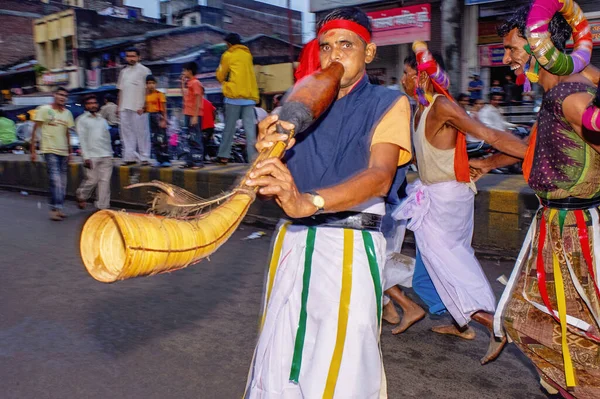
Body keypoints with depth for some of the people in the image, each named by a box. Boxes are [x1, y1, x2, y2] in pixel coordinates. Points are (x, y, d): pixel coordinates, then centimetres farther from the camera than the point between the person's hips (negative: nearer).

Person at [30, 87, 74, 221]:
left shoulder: (67, 113, 13)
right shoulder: (44, 110, -2)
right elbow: (35, 130, -2)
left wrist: (69, 152, 20)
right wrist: (33, 150, -7)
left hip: (63, 151, 5)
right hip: (50, 150, -5)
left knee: (62, 182, 6)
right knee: (55, 180, -14)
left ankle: (59, 208, 14)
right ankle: (55, 209, -11)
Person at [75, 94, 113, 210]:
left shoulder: (102, 120, 20)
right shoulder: (82, 120, 5)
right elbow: (82, 139, -3)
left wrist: (110, 154, 13)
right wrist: (86, 157, -10)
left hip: (106, 156, 4)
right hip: (92, 156, -4)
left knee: (105, 181, -1)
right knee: (92, 180, -5)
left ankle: (103, 207, 2)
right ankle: (81, 196, 23)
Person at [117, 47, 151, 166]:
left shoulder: (143, 70, 0)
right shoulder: (123, 71, 18)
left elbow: (147, 89, -6)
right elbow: (121, 90, 20)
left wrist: (143, 106, -14)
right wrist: (119, 107, 13)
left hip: (138, 108, -6)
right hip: (125, 108, 6)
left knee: (141, 133, -4)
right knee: (126, 133, 7)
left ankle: (144, 157, 2)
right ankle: (130, 157, 12)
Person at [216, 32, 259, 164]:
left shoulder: (228, 55, 2)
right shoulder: (248, 54, 15)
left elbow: (221, 76, 8)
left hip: (234, 95, -4)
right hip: (250, 95, 4)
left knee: (230, 127, 2)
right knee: (250, 127, 0)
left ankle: (224, 155, 6)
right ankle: (253, 156, -7)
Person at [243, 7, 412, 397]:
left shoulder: (387, 103, 1)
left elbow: (380, 176, -18)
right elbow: (281, 174, 5)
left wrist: (308, 201, -36)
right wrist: (267, 148, -19)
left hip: (351, 246, -3)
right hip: (294, 240, 4)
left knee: (343, 363, 1)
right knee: (280, 359, 8)